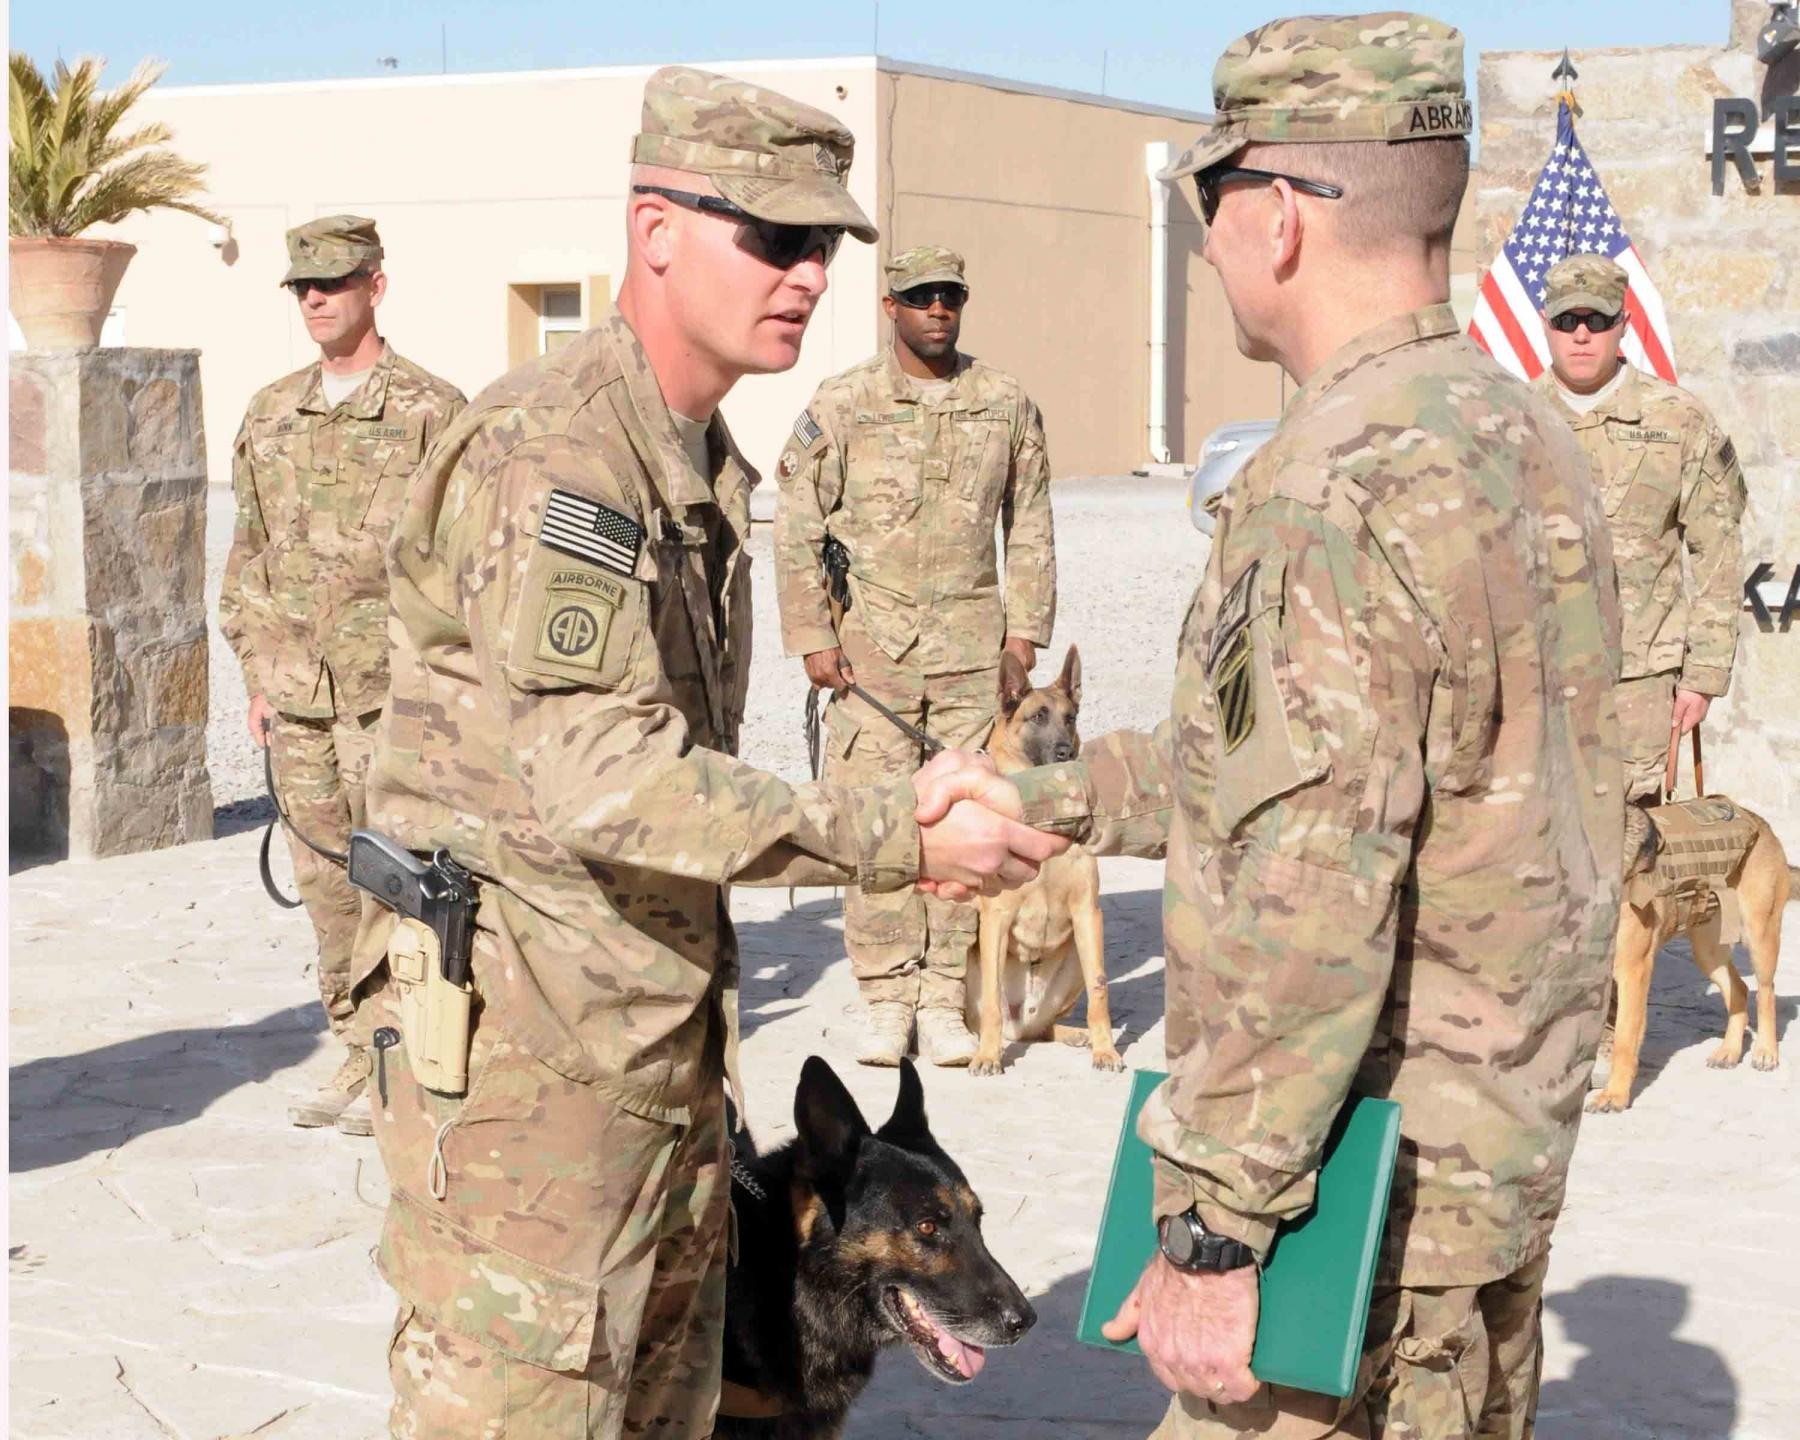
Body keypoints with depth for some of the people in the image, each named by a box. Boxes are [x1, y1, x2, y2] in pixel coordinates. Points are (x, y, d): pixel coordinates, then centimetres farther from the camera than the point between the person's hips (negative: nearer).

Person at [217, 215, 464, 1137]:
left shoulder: (430, 411, -3)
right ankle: (356, 1052, 19)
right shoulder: (269, 416, 13)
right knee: (325, 881, 9)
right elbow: (248, 553, 18)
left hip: (394, 690, -5)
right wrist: (254, 676, 13)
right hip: (295, 690, 6)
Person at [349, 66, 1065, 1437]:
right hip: (521, 1034, -10)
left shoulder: (709, 464, 14)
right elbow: (589, 774, -27)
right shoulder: (548, 449, -18)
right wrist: (897, 835, -26)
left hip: (663, 1034, 10)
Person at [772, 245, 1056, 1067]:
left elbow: (1030, 529, 14)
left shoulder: (1006, 405, 9)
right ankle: (887, 1000, 4)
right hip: (871, 642, -2)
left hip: (972, 642, 2)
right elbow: (798, 529, 3)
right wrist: (813, 637, -2)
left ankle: (944, 999, 7)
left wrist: (1025, 627, 7)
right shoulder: (842, 405, 2)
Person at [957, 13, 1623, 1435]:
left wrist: (1210, 1234, -22)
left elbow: (1312, 904, -27)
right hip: (1506, 1142, 10)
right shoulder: (1523, 438, 9)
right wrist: (1060, 796, 25)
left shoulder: (1344, 491, -22)